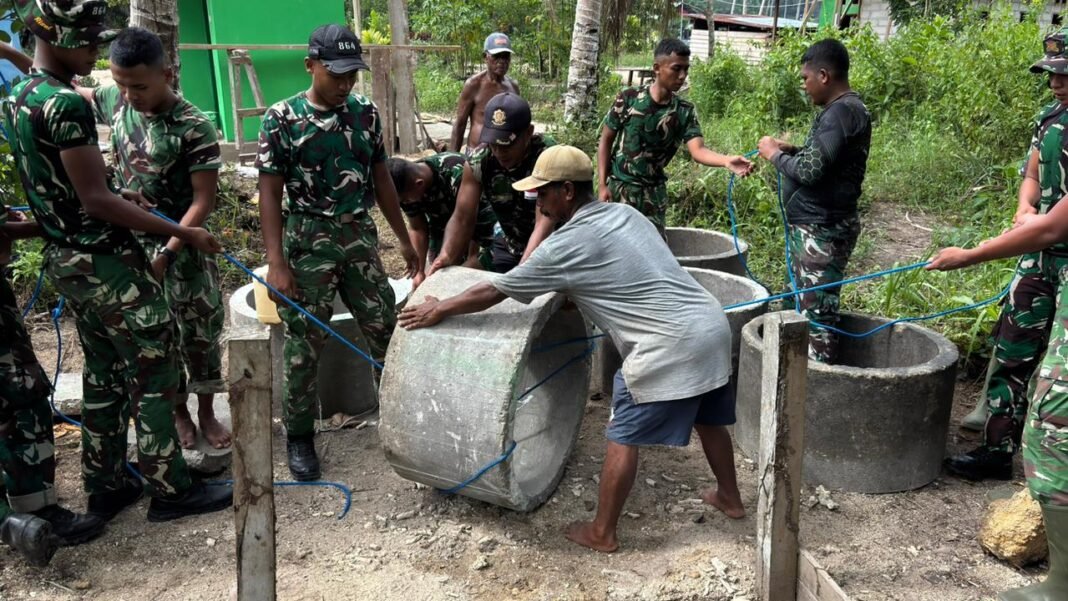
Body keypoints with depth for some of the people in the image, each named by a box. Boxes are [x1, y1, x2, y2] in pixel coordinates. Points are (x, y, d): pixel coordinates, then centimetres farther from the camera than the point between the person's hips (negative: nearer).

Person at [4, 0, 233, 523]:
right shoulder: (67, 104, -20)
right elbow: (95, 201, -22)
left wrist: (118, 196, 11)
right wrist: (184, 234, -19)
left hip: (64, 260, 9)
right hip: (106, 264, -9)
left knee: (102, 377, 18)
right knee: (154, 379, 1)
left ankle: (106, 487, 27)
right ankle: (170, 491, 10)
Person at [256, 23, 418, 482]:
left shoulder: (366, 113, 3)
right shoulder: (282, 119, -8)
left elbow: (381, 180, 12)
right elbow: (270, 193, -9)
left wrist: (403, 239, 13)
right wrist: (276, 262, -15)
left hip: (361, 237, 4)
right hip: (309, 242, -4)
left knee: (386, 330, 9)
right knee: (305, 343, 3)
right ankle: (299, 436, 18)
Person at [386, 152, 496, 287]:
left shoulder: (457, 174, -39)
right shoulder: (407, 184, -19)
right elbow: (417, 228, -7)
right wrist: (420, 271, -14)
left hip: (477, 220, -5)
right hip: (442, 225, 5)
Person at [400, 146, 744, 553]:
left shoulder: (566, 245, -8)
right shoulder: (624, 214, 15)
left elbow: (493, 292, 1)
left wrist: (440, 310, 15)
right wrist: (568, 293, 34)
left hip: (671, 344, -9)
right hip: (712, 324, 9)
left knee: (623, 438, 3)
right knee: (707, 418, 26)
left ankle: (602, 533, 14)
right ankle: (729, 497, 44)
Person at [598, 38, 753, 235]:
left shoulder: (685, 111, -5)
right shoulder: (629, 98, -11)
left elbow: (698, 150, -18)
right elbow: (605, 141, -3)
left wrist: (727, 161, -39)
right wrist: (602, 184, -9)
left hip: (653, 191, 3)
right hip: (618, 186, -2)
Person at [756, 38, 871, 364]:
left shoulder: (841, 112, -18)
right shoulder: (843, 109, 14)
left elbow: (810, 171, -24)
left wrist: (776, 155, -9)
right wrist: (794, 151, 9)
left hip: (822, 230, -11)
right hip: (817, 225, 11)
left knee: (816, 310, -7)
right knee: (804, 304, 19)